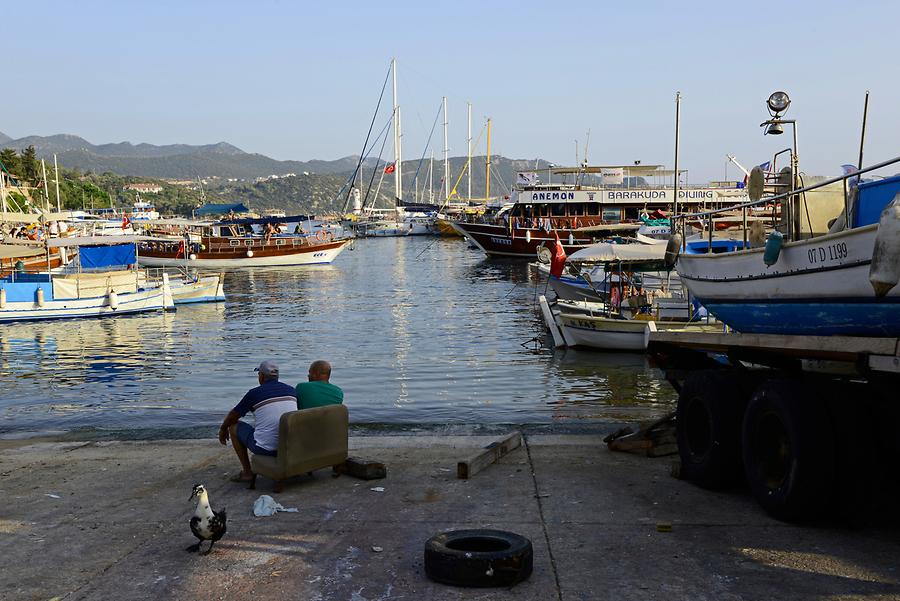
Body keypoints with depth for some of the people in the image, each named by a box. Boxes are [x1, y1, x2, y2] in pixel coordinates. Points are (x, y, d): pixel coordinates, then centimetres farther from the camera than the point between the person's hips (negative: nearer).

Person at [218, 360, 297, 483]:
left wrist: (223, 429, 30)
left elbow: (233, 415, 8)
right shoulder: (291, 390, 7)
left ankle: (247, 472, 19)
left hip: (266, 448, -6)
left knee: (234, 426, 18)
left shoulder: (254, 393, -5)